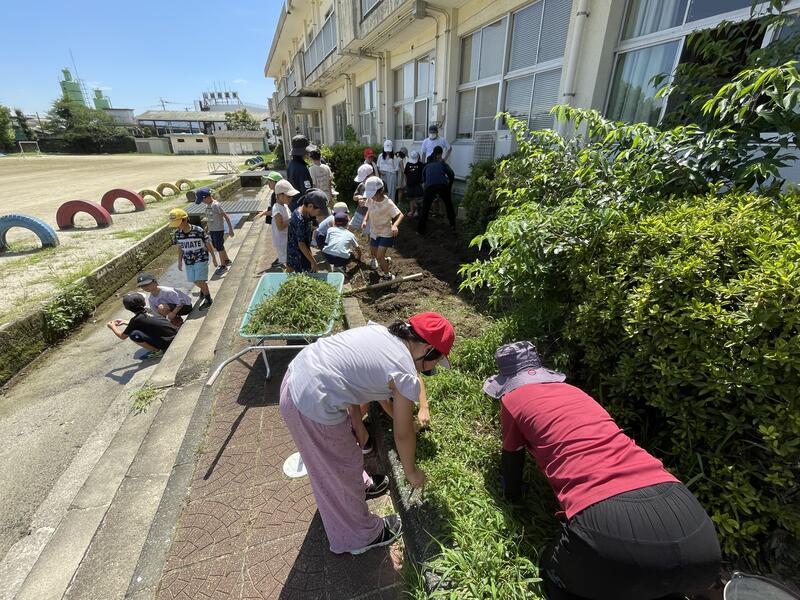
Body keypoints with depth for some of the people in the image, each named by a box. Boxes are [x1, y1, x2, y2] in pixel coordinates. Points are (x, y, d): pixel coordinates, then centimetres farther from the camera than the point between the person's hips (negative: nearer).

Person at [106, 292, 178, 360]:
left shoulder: (137, 319, -11)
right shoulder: (147, 312, 8)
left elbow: (122, 336, 4)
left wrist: (112, 326, 21)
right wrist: (125, 322, 32)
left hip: (169, 344, -8)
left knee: (134, 334, -15)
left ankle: (157, 352, -2)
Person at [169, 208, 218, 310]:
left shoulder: (198, 231, -20)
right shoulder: (177, 234, -5)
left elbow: (208, 244, -8)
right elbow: (180, 248, 9)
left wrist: (213, 257, -2)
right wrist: (180, 262, 13)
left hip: (201, 259, -5)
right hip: (188, 260, 5)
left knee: (199, 280, -8)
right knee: (194, 280, 13)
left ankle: (208, 299, 10)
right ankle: (204, 288, 45)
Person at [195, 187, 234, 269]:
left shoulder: (216, 205, -19)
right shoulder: (207, 205, 6)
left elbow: (226, 216, -20)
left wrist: (230, 229, -21)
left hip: (218, 230, -9)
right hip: (211, 230, 9)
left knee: (219, 248, 3)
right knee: (216, 247, 19)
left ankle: (223, 265, 17)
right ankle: (227, 260, 36)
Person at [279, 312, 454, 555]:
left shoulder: (379, 330, 7)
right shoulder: (406, 376, -14)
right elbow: (403, 435, -1)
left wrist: (357, 421, 23)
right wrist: (411, 471, 17)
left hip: (294, 375, 8)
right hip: (313, 409, -8)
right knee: (341, 471, 18)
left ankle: (359, 486, 60)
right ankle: (360, 537, 44)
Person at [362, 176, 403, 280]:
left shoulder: (388, 203, -26)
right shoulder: (370, 199, -9)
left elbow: (400, 215, -24)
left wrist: (395, 225, -42)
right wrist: (365, 220, -7)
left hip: (386, 233, -7)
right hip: (374, 232, 7)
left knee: (379, 256, -13)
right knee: (373, 253, 22)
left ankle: (387, 276, 8)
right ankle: (385, 260, 53)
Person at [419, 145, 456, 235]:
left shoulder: (426, 166, 32)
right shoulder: (442, 163, 28)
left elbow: (423, 182, 30)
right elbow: (451, 174, 13)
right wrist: (449, 186, 26)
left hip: (429, 186, 0)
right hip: (443, 185, 0)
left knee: (425, 208, 12)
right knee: (449, 205, 22)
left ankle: (421, 230, 12)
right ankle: (453, 225, 30)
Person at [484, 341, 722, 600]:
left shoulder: (512, 398, 11)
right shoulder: (572, 390, 27)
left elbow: (512, 458, 27)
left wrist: (512, 494, 48)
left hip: (606, 522, -6)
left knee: (558, 577, 24)